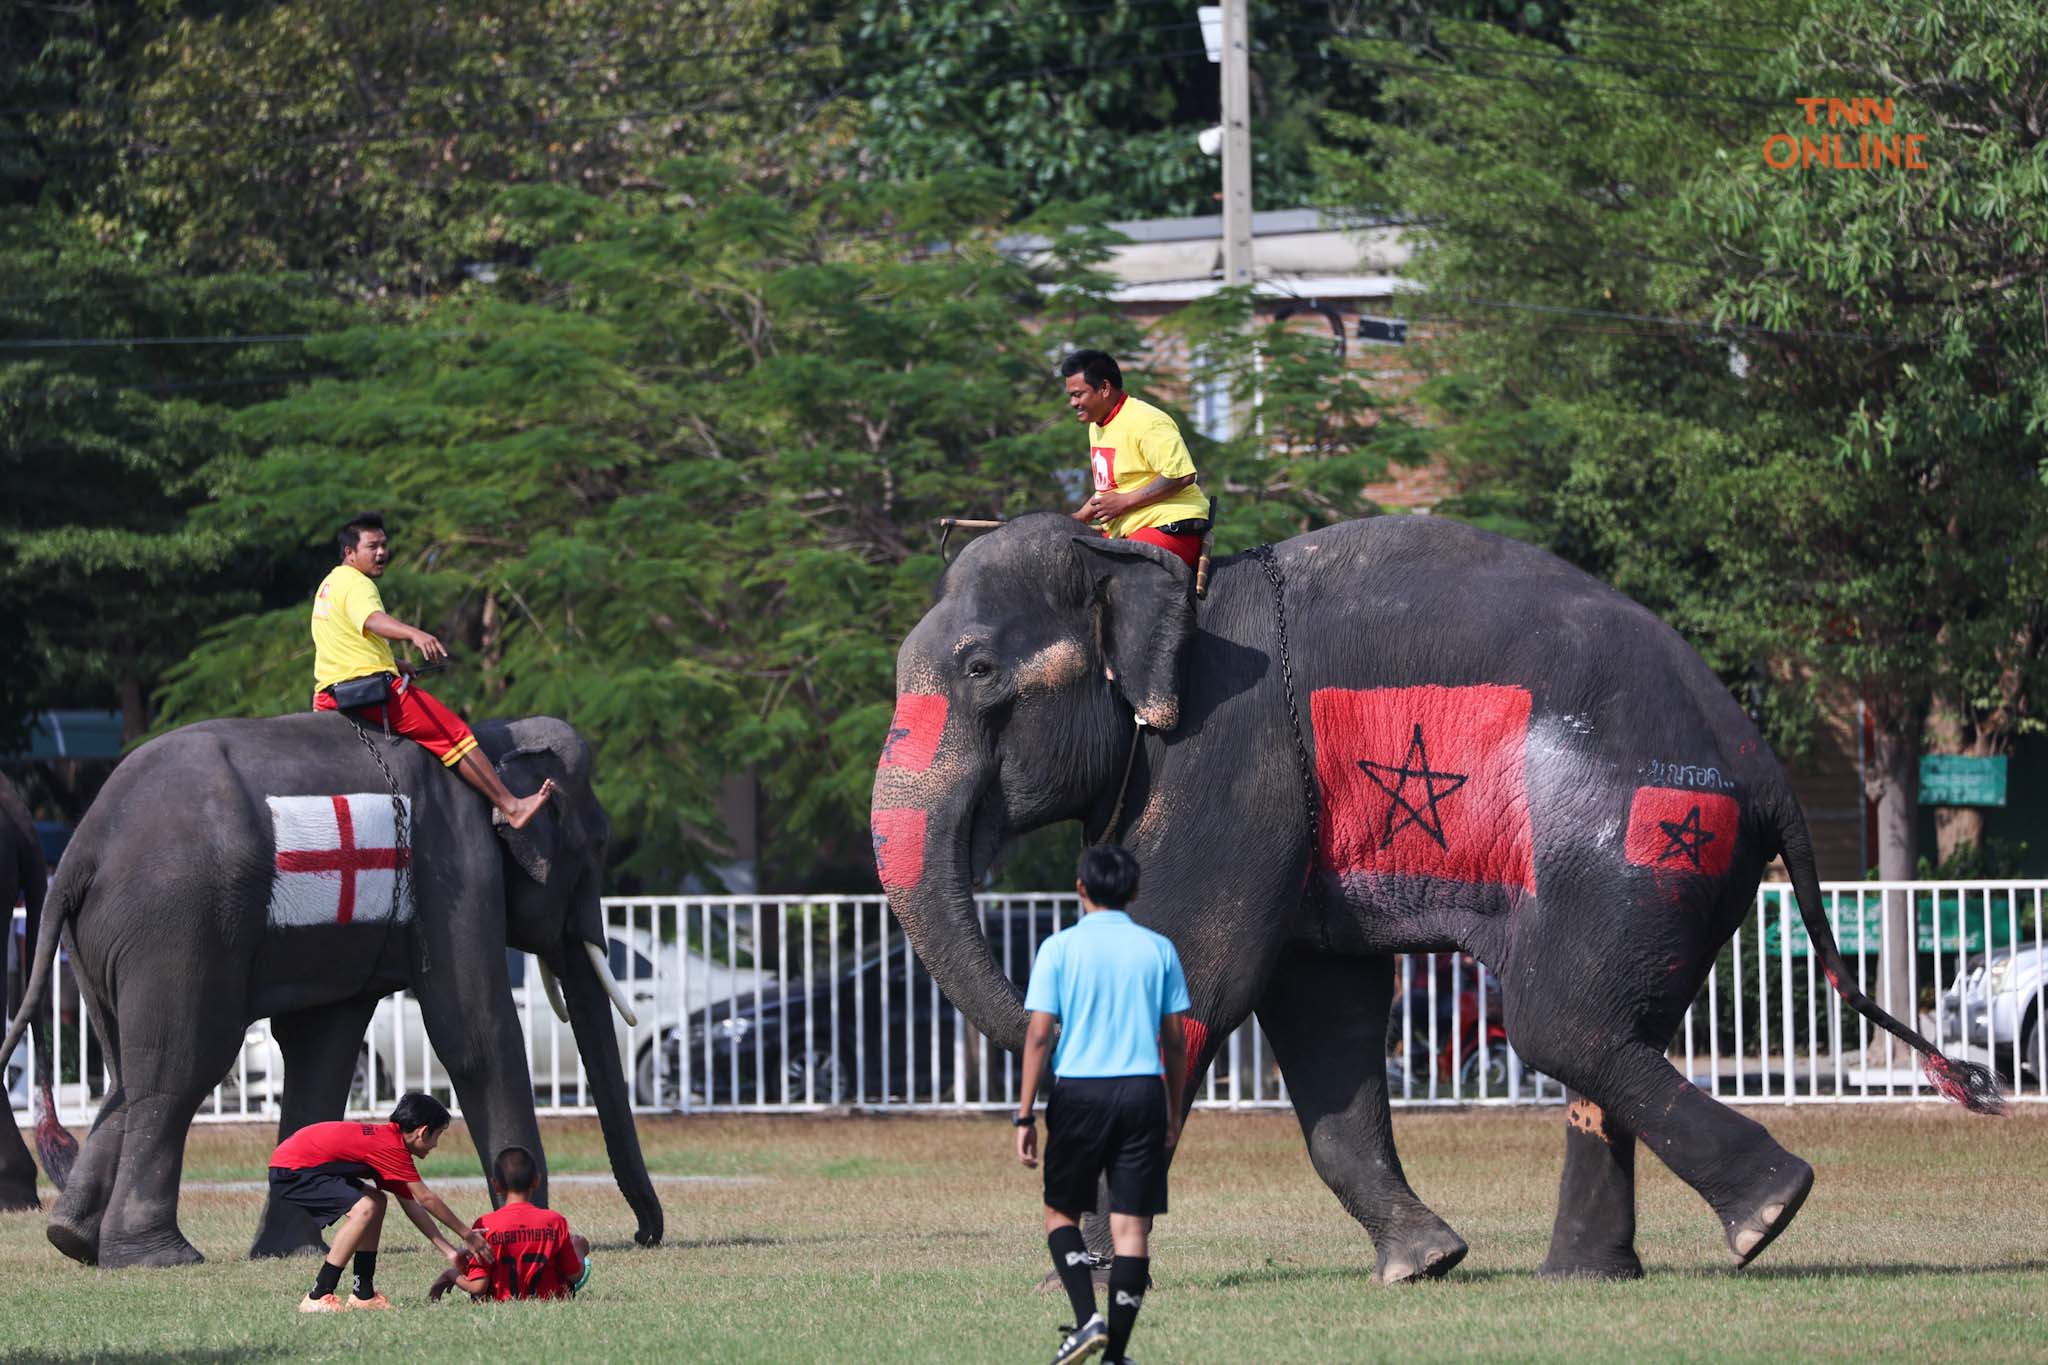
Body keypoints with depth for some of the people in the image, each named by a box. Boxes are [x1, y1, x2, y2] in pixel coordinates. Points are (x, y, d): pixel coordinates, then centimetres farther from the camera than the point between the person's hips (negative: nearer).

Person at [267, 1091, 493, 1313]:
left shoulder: (387, 1138, 12)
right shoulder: (392, 1146, -18)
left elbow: (412, 1206, 16)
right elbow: (426, 1199, -13)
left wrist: (449, 1252, 14)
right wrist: (468, 1235, -4)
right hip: (290, 1172, -11)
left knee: (377, 1201, 14)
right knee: (365, 1208, -23)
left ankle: (363, 1295, 10)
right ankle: (318, 1298, -20)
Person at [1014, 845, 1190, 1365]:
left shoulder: (1059, 949, -2)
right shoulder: (1158, 950, 5)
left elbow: (1038, 1034, -6)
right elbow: (1174, 1040, 8)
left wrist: (1025, 1116, -2)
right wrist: (1174, 1115, 17)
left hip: (1079, 1092, -2)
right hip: (1143, 1091, 2)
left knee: (1062, 1212, 14)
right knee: (1132, 1225, 3)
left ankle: (1088, 1318, -6)